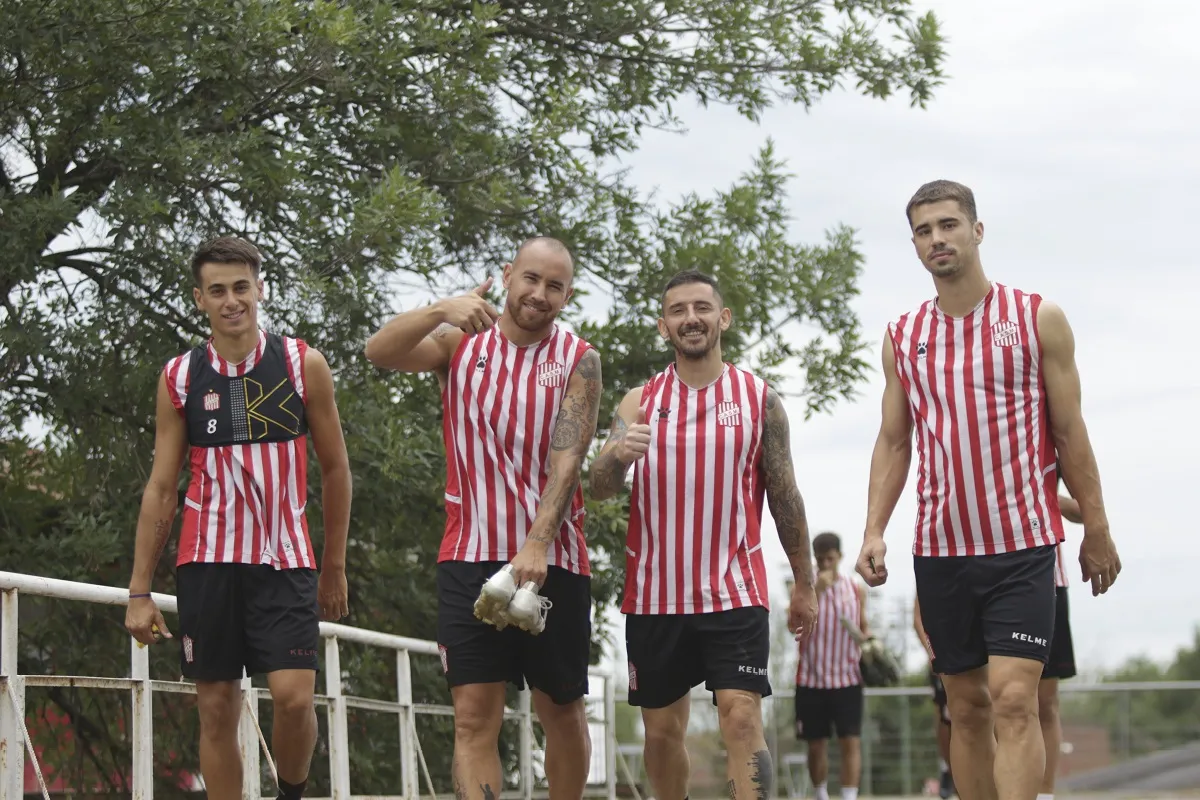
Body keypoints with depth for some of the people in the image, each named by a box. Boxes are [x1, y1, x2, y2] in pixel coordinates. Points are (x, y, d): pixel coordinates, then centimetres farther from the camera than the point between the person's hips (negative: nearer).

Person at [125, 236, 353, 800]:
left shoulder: (303, 365, 1)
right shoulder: (179, 378, 4)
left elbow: (334, 468, 9)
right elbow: (161, 488, 6)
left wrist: (334, 567, 10)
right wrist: (139, 591, 2)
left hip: (285, 560, -1)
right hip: (207, 562, 1)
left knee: (294, 696, -14)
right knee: (217, 707, 2)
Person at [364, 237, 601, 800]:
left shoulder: (578, 361, 1)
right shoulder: (461, 343, 6)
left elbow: (566, 459, -11)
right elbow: (379, 352, -12)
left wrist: (536, 544, -24)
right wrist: (442, 311, -29)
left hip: (552, 558, 0)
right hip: (470, 554, 0)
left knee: (561, 709, 10)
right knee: (474, 714, -9)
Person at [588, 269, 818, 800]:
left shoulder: (759, 399, 3)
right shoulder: (640, 403, 6)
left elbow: (784, 496, 7)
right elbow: (600, 489, -4)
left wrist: (804, 586, 9)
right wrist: (619, 455, -27)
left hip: (735, 592, -2)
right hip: (654, 593, 2)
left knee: (742, 717, -14)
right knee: (662, 728, 9)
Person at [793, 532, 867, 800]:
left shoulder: (857, 590, 6)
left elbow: (863, 628, 14)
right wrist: (816, 591, -21)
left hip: (848, 679, 1)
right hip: (812, 680, 0)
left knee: (851, 742, -10)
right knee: (816, 744, 8)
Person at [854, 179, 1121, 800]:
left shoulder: (1038, 319, 0)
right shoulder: (902, 337, 9)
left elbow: (1069, 432, 3)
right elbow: (893, 442, 11)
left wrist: (1096, 530, 2)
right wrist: (874, 532, -1)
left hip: (1023, 545, -3)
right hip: (940, 550, 4)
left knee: (1013, 701, -14)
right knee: (967, 707, 8)